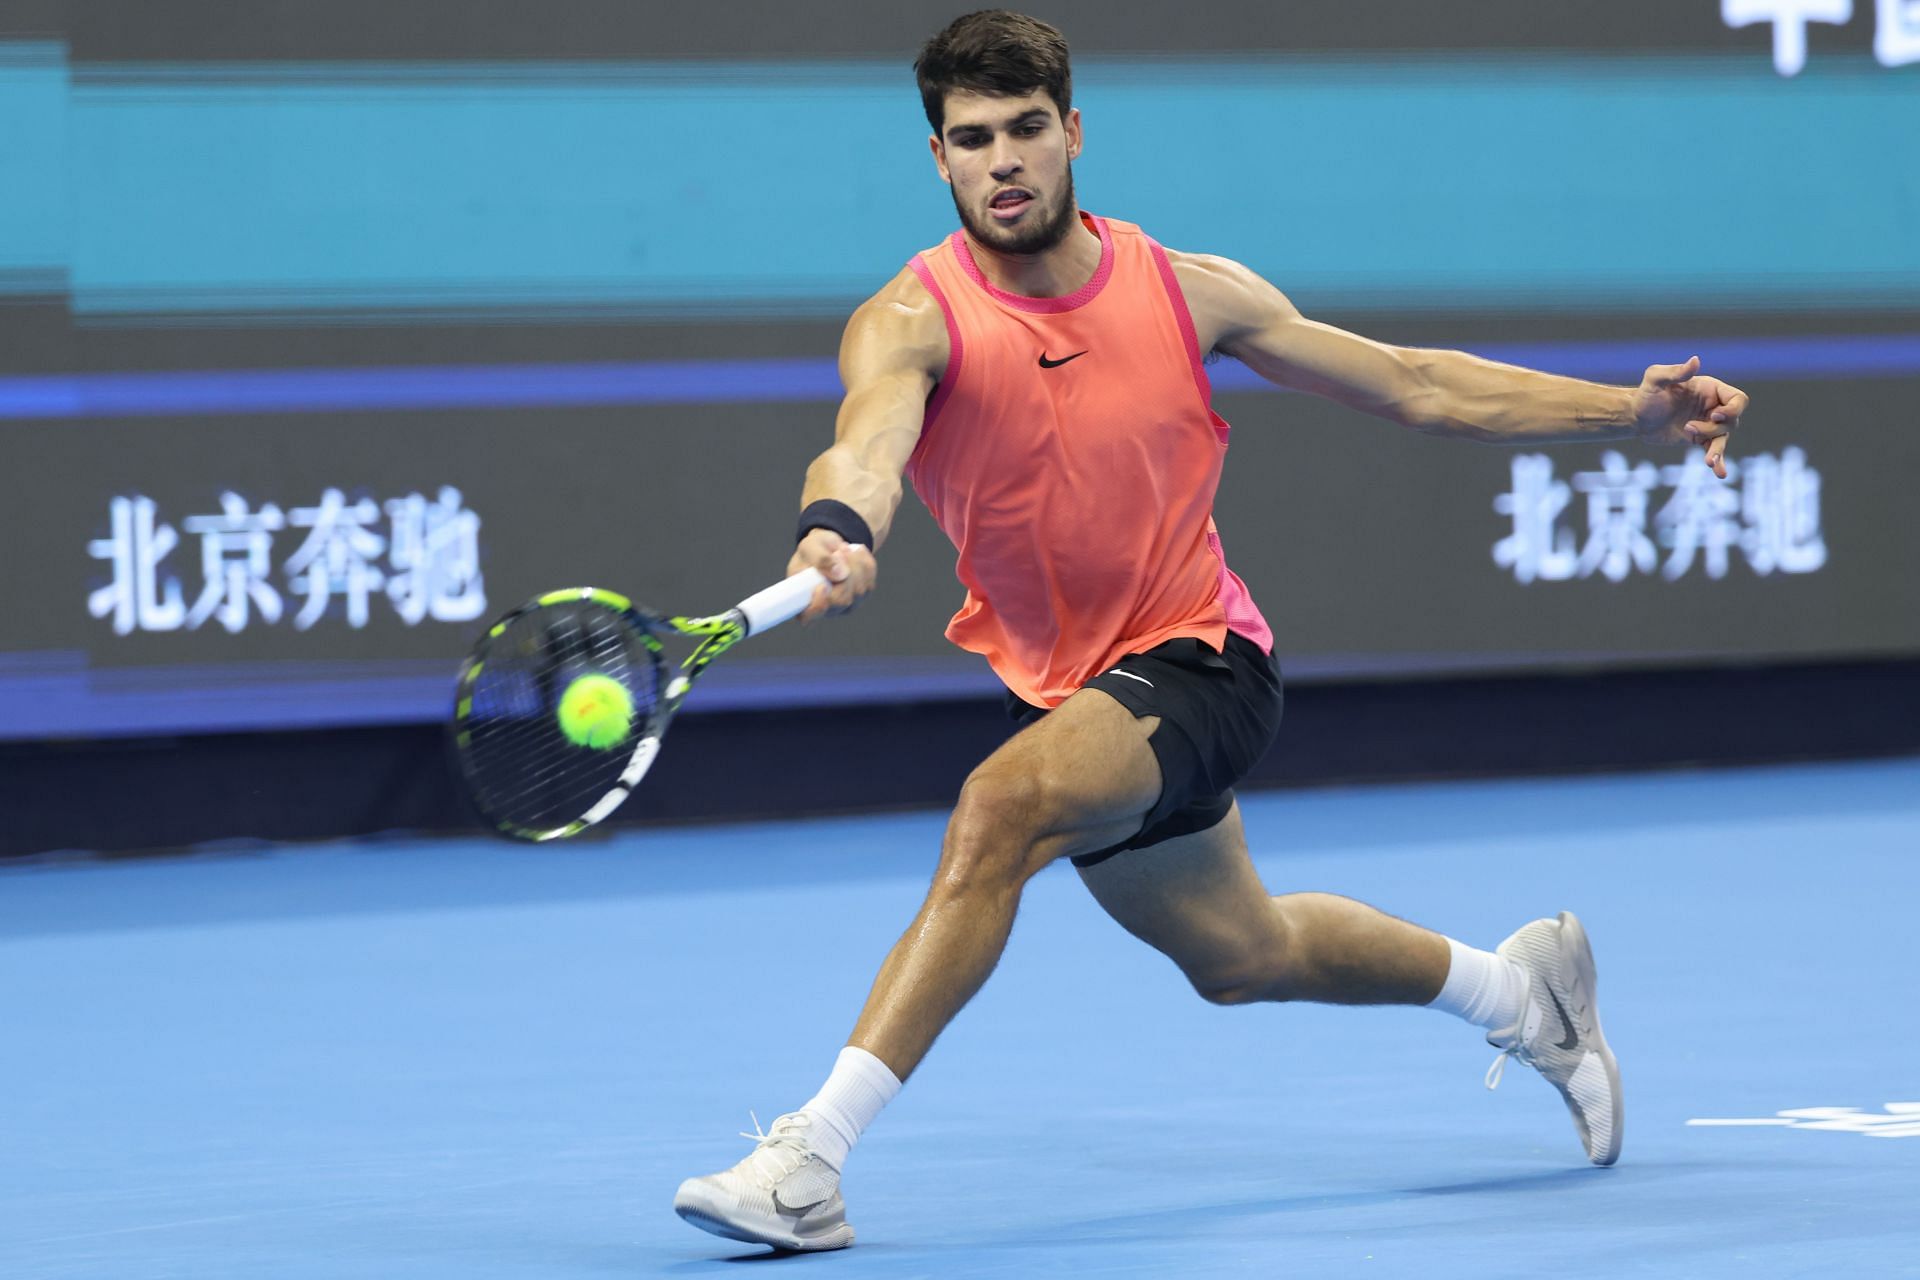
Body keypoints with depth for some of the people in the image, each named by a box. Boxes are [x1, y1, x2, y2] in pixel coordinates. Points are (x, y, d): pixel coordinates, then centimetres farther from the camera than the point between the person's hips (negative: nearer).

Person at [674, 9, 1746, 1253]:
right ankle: (1518, 986, 50)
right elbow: (868, 441, -36)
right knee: (1241, 956, 22)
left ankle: (816, 1155, -32)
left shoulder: (1188, 293, -7)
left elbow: (1416, 384, 1)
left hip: (1197, 661, -3)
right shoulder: (912, 321, -13)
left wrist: (1631, 409, -6)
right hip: (1070, 691, 3)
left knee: (1002, 805, -31)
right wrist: (838, 529, -60)